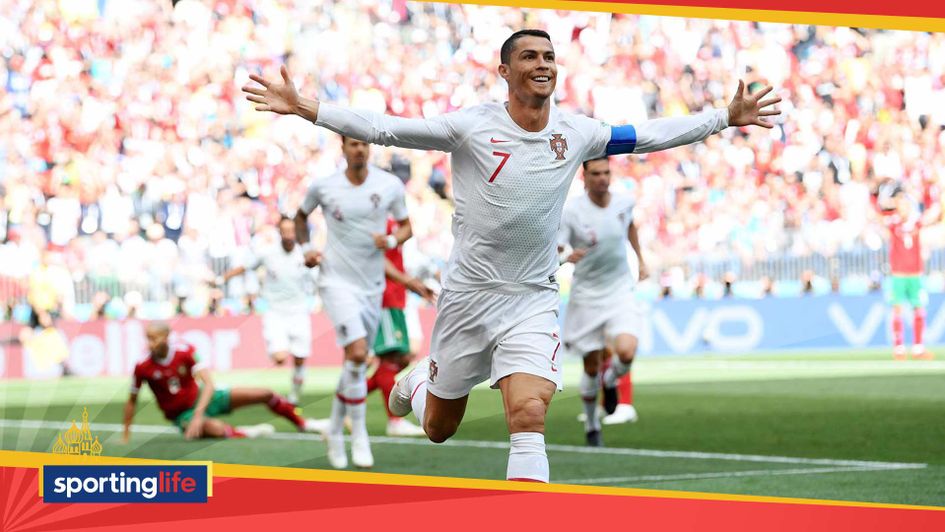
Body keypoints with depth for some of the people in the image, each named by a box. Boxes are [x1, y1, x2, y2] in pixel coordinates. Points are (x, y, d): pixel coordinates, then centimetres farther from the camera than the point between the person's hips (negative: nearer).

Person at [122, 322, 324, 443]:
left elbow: (209, 383, -25)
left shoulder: (186, 352, -19)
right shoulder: (142, 367, -20)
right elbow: (132, 401, -6)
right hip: (182, 414, -3)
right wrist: (125, 436, -4)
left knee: (264, 394, -1)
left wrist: (198, 415, -38)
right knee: (217, 429, -39)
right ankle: (249, 432, -7)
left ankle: (302, 423, 24)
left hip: (202, 398, 3)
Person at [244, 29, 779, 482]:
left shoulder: (576, 132, -1)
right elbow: (383, 128, -13)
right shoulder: (470, 126, -10)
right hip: (469, 293, -1)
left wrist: (727, 117, 9)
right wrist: (303, 107, -20)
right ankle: (419, 379, 52)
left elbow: (650, 135, 9)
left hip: (533, 300, 1)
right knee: (439, 429, 15)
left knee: (529, 416, -21)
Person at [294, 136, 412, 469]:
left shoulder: (390, 185, -1)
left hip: (372, 287, 3)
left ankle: (335, 430, 31)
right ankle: (359, 436, -11)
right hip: (337, 282, -3)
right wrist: (306, 248, 0)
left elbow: (406, 226, 9)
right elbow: (301, 216, 15)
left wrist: (391, 240, -12)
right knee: (357, 354, -21)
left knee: (356, 363, 12)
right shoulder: (323, 186, -4)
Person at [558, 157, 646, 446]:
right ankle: (592, 427, 29)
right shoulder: (571, 212, -16)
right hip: (586, 297, -2)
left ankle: (610, 381, 16)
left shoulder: (624, 202, -4)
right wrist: (566, 256, -39)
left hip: (621, 292, 2)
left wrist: (640, 259, 24)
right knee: (591, 366, 5)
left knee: (626, 352, -22)